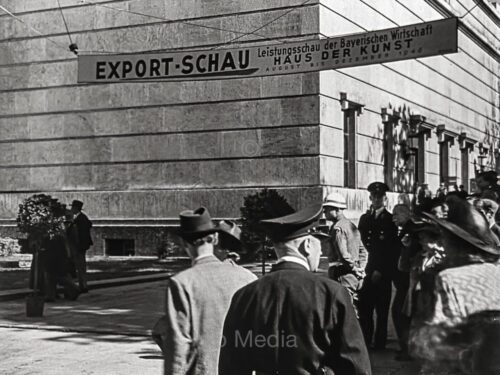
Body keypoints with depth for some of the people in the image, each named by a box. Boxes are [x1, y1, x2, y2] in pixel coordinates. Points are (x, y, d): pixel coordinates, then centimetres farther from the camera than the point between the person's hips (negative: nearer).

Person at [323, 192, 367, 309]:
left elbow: (343, 253, -22)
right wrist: (360, 268, 13)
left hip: (343, 275, -9)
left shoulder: (338, 227, -14)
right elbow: (363, 251, 19)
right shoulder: (351, 225, 16)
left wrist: (354, 268, -10)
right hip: (355, 277, 9)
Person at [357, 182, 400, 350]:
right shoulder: (365, 219, 12)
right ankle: (364, 340, 10)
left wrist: (381, 270, -9)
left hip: (384, 272, -4)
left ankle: (379, 343, 9)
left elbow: (393, 249, -5)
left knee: (382, 309, 1)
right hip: (369, 269, 4)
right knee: (364, 306, 1)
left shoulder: (391, 220, -2)